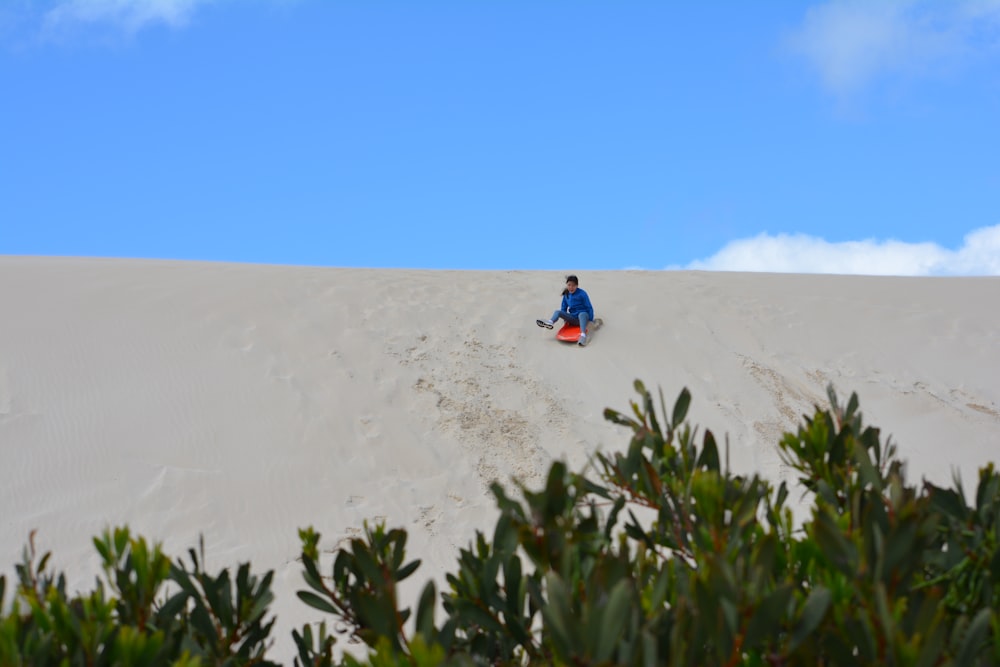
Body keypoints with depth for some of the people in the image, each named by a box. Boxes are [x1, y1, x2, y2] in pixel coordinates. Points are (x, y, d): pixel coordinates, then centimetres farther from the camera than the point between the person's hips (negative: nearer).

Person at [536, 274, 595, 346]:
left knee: (581, 314, -41)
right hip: (573, 318, 6)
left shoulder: (582, 294, -9)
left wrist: (591, 321, -9)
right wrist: (565, 318, 13)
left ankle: (583, 335, -59)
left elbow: (589, 307, -7)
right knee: (558, 312, -13)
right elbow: (563, 308, 20)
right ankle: (550, 322, -46)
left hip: (583, 315, -6)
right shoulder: (566, 295, 7)